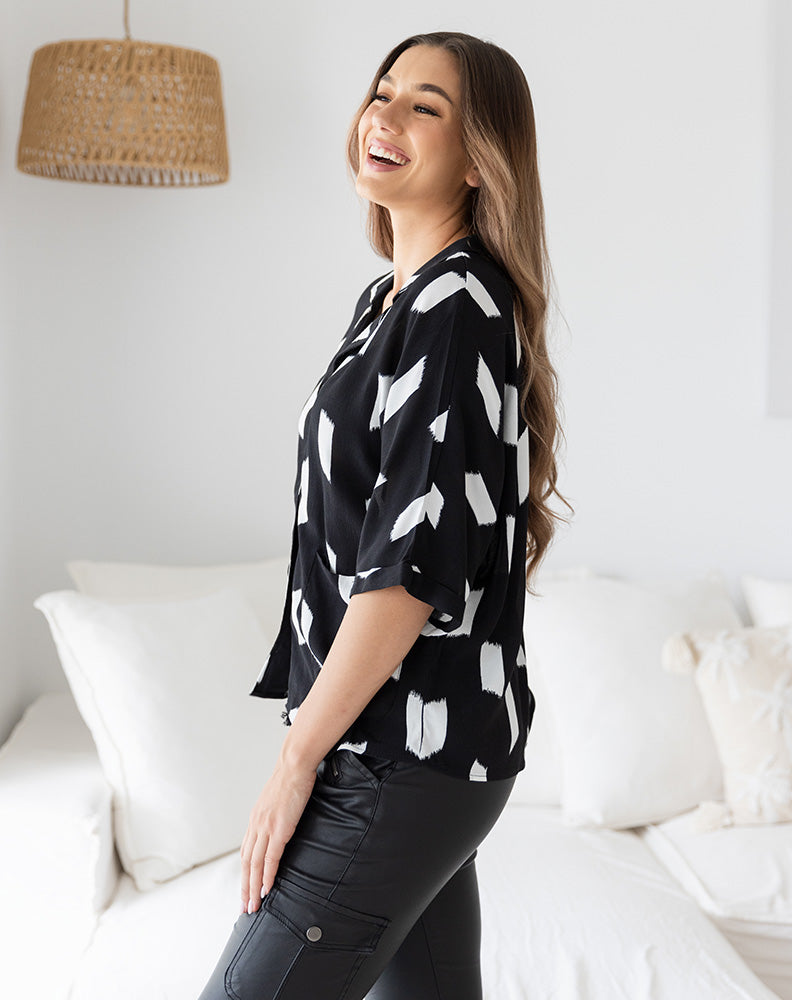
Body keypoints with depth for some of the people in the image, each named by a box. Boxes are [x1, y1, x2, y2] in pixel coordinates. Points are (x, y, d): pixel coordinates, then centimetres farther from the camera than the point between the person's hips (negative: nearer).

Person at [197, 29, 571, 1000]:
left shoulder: (459, 309, -16)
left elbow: (414, 563, -22)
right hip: (414, 741, 9)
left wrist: (298, 756, -16)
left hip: (406, 753, -9)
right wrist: (313, 733, 18)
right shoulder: (390, 298, 13)